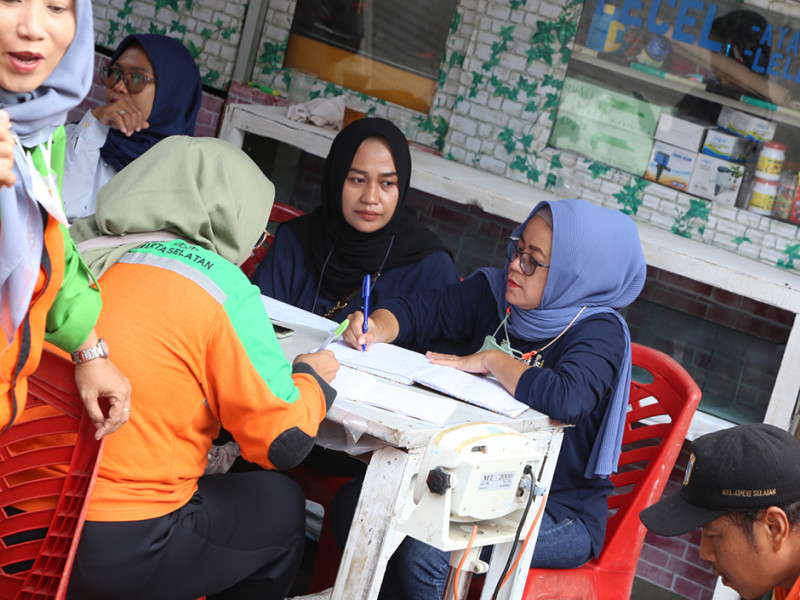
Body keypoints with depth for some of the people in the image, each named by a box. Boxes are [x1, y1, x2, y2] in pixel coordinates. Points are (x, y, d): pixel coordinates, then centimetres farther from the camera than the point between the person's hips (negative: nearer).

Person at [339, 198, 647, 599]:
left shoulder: (599, 332, -18)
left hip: (560, 514, -6)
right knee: (353, 504, -7)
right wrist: (375, 329, -21)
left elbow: (566, 399, -38)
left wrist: (490, 360, -23)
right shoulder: (496, 292, 1)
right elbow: (417, 310, 2)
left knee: (424, 546, -27)